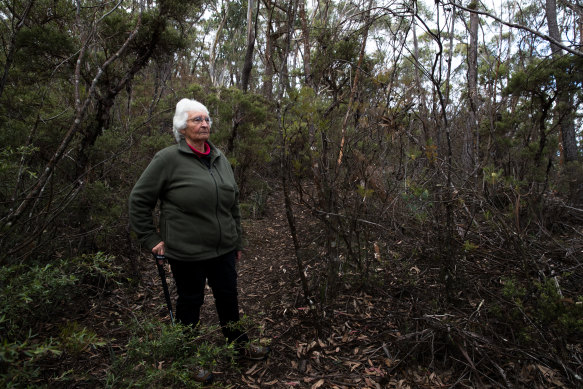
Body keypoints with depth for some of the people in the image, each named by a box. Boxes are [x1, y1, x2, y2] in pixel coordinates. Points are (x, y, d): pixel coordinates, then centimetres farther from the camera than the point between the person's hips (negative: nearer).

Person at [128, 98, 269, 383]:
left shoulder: (219, 158, 8)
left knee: (229, 297, 17)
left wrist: (237, 241, 16)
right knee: (190, 302, 13)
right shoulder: (168, 159, -11)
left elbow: (233, 202, 14)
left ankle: (239, 343, 40)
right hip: (187, 252, -5)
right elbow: (139, 200, -5)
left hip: (223, 250, 5)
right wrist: (151, 239, -6)